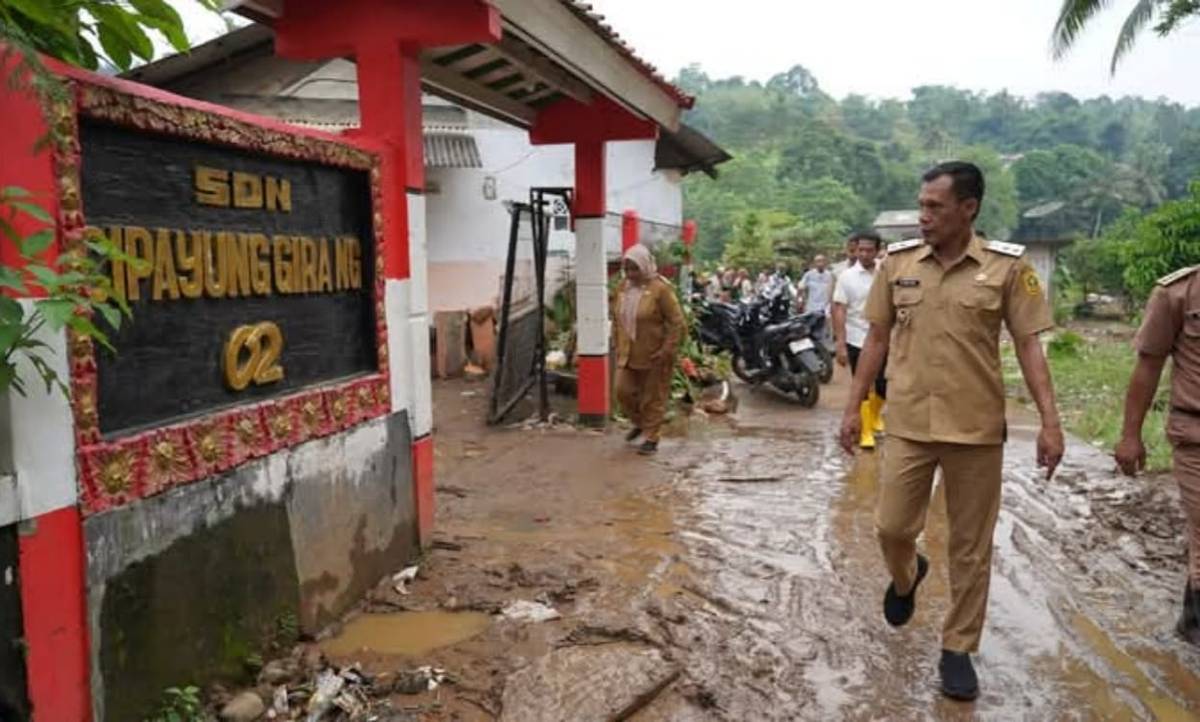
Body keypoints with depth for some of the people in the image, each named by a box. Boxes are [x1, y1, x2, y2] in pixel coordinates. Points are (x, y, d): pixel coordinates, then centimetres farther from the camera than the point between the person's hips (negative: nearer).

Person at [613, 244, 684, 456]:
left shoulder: (660, 288, -15)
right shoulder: (623, 288, 5)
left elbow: (677, 322, -15)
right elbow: (617, 318, 18)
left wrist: (667, 350, -19)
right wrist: (618, 344, 14)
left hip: (654, 356, -6)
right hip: (627, 354, 6)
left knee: (653, 398, 4)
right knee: (623, 391, 9)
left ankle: (651, 438, 17)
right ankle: (639, 423, 34)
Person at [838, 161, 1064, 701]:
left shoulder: (1007, 267, -5)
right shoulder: (897, 262, 1)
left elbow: (1028, 345, -3)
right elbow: (877, 339, 7)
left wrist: (1050, 422, -10)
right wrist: (853, 407, 7)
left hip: (977, 429, -1)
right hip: (908, 424, 2)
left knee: (971, 548, 8)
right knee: (891, 527, 7)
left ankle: (958, 649, 26)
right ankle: (905, 577, 43)